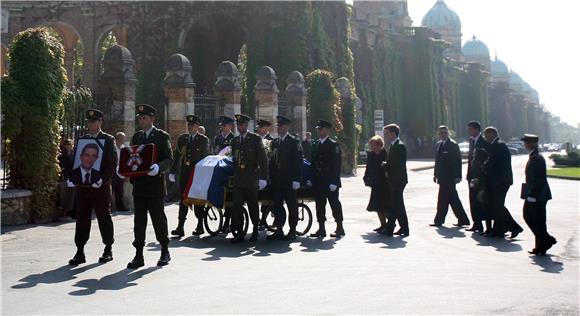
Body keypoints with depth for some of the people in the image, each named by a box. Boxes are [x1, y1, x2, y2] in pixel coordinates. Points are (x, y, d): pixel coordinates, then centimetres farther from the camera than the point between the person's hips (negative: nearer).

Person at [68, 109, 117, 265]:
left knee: (104, 218, 5)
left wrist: (103, 179, -20)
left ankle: (108, 250, 17)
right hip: (82, 187, 4)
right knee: (81, 219, 4)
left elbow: (113, 163, -8)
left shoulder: (108, 140, 0)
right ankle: (80, 252, 8)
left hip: (101, 187, -4)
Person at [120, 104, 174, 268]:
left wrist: (158, 167, -26)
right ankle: (138, 256, 7)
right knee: (139, 220, 3)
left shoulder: (162, 136, -1)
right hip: (139, 184, 5)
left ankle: (165, 252, 18)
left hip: (155, 183, -5)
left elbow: (169, 159, -7)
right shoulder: (136, 137, 15)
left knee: (158, 217, 3)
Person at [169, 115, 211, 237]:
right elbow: (176, 156, 9)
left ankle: (200, 227, 17)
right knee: (183, 199, 1)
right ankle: (180, 228, -1)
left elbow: (205, 158, 0)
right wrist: (172, 171, 2)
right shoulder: (181, 138, 11)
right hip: (184, 173, 3)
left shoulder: (203, 140, 2)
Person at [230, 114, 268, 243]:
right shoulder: (234, 141, 12)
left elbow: (263, 159, -6)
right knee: (237, 206, -3)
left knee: (253, 206, 6)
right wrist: (233, 175, 9)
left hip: (251, 179, -4)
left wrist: (263, 178, -13)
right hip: (238, 179, 4)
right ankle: (239, 233, 2)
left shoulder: (256, 139, -2)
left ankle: (255, 230, 22)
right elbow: (234, 159, 16)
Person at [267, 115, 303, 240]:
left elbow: (298, 161, -8)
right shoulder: (275, 142, 14)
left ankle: (292, 231, 9)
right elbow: (272, 160, 13)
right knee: (277, 205, 5)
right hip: (276, 181, 5)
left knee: (292, 205, 2)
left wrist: (296, 179, -14)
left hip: (289, 180, -5)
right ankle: (279, 230, 11)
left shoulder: (294, 141, -3)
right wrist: (271, 177, 6)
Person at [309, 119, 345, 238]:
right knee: (319, 205, 7)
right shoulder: (315, 144, 13)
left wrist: (333, 181, -17)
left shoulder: (333, 145, -7)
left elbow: (337, 163, -12)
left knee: (334, 204, 0)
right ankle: (321, 229, 12)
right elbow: (313, 162, 14)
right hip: (318, 182, 6)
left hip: (330, 181, -6)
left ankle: (339, 228, 8)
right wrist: (311, 178, 7)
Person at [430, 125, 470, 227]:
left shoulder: (453, 144, -9)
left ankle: (439, 221, 2)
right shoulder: (438, 144, 15)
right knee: (453, 199, 12)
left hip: (449, 177, -8)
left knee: (442, 199, -5)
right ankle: (463, 220, 19)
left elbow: (458, 161, -10)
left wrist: (458, 176, -14)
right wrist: (435, 174, 16)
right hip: (442, 176, 8)